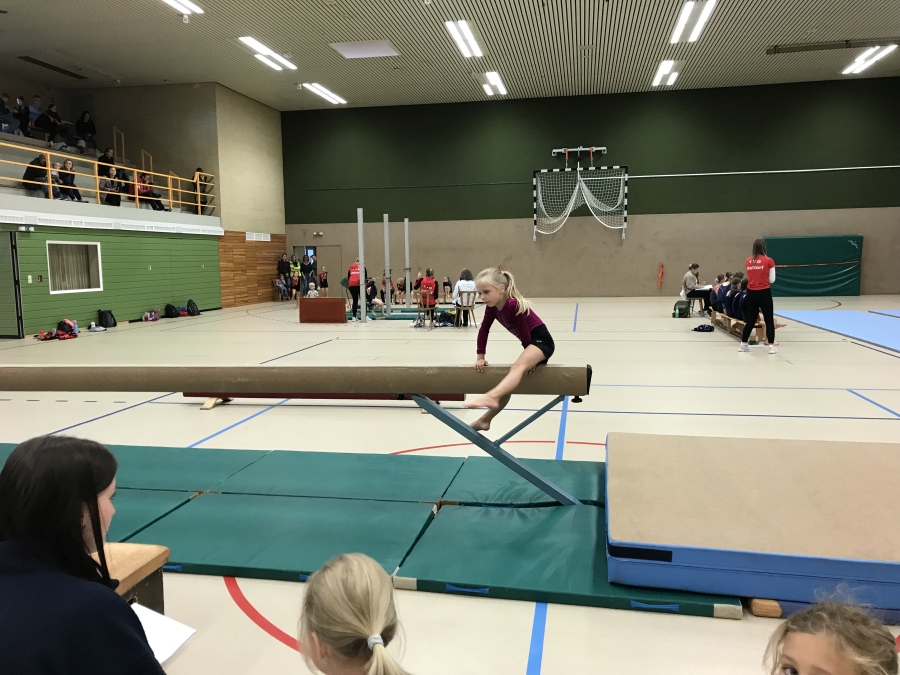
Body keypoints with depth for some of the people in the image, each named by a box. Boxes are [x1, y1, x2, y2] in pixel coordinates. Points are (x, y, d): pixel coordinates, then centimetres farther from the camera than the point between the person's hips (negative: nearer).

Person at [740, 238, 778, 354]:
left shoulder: (748, 261, 3)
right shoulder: (769, 261, -6)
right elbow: (772, 280, -1)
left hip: (751, 292, 4)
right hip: (764, 292, -4)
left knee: (750, 319, 15)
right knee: (769, 320, 5)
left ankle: (743, 344, 19)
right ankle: (771, 346, 3)